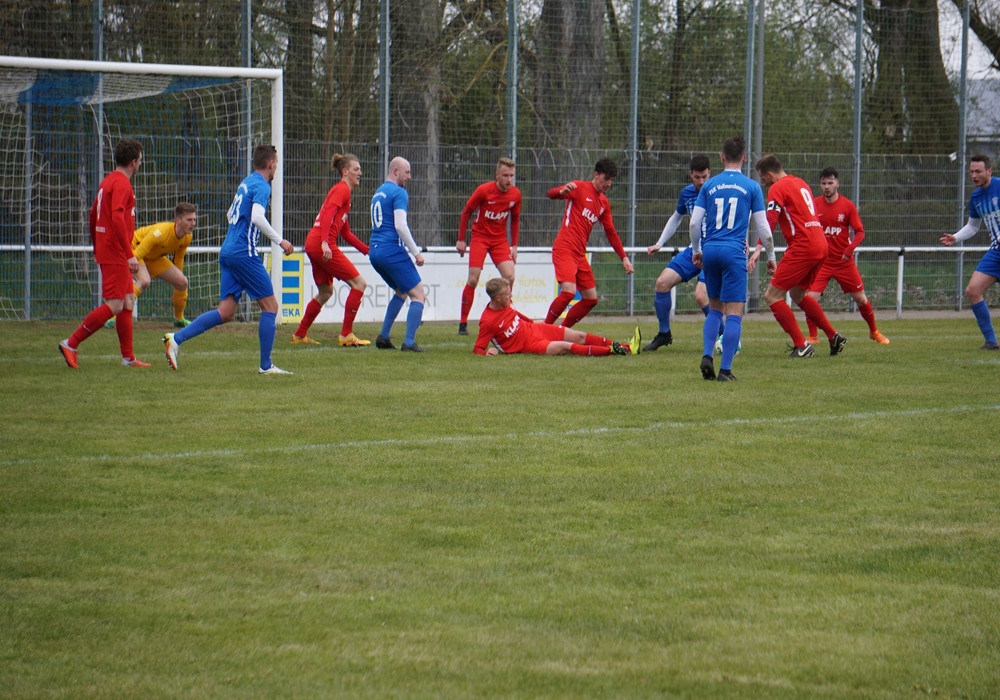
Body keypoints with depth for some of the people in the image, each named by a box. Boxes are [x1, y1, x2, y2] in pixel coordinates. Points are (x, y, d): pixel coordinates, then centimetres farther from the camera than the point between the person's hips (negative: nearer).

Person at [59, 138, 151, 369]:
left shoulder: (108, 181, 16)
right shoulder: (122, 183, -14)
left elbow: (93, 215, 24)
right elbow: (117, 218, -25)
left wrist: (97, 249, 32)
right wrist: (130, 254, -27)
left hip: (106, 252, 10)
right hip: (116, 253, -10)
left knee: (128, 301, 13)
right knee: (114, 305, -12)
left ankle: (128, 357, 16)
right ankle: (71, 344, -12)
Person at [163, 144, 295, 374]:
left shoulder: (245, 183, 18)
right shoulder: (262, 186, -9)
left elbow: (230, 214, 28)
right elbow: (257, 217, -24)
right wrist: (279, 241, -17)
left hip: (228, 250, 9)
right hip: (244, 253, -9)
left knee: (226, 312, 5)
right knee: (270, 305, 0)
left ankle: (176, 338, -4)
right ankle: (266, 365, 1)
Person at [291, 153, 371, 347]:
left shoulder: (342, 191, 24)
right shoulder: (342, 190, -6)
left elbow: (346, 233, 27)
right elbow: (328, 215, -21)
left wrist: (367, 250, 24)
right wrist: (325, 242, -33)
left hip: (314, 245, 10)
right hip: (321, 244, -10)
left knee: (325, 292, 21)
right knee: (359, 283, -8)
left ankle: (299, 335, 26)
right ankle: (346, 336, -8)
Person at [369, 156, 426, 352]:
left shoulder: (378, 193, 19)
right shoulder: (399, 193, -9)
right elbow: (400, 226, -18)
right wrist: (416, 253, -13)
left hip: (375, 252, 9)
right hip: (392, 251, -9)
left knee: (401, 291, 26)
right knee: (418, 295, -4)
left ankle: (384, 337, 21)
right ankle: (409, 343, -14)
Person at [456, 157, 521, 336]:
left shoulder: (515, 194, -5)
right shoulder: (484, 190, -16)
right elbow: (466, 212, -4)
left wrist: (514, 245, 7)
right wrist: (461, 239, -4)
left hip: (500, 239, 3)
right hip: (480, 237, -3)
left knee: (509, 276, -12)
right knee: (473, 279, -9)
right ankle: (463, 323, 0)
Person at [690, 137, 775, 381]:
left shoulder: (709, 186, 8)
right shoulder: (751, 187, 1)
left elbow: (694, 222, 4)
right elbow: (763, 227, 1)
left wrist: (696, 250, 20)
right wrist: (771, 256, 13)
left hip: (709, 250, 3)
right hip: (734, 252, -3)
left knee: (715, 308, 18)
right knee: (734, 313, -1)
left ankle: (707, 356, 2)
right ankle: (725, 370, -6)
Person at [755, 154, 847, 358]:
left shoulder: (777, 188, -7)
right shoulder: (800, 183, 20)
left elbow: (770, 220, -17)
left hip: (803, 247, -9)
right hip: (820, 245, 9)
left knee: (772, 295, -4)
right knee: (797, 294, 26)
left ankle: (801, 346, -9)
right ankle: (834, 337, 24)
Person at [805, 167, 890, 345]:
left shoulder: (847, 205, -4)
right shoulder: (814, 205, -2)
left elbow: (860, 232, -2)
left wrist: (850, 249, -17)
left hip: (844, 261, 0)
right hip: (821, 261, 0)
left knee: (860, 298, 8)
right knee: (811, 298, -14)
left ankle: (874, 331, 30)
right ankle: (812, 337, 2)